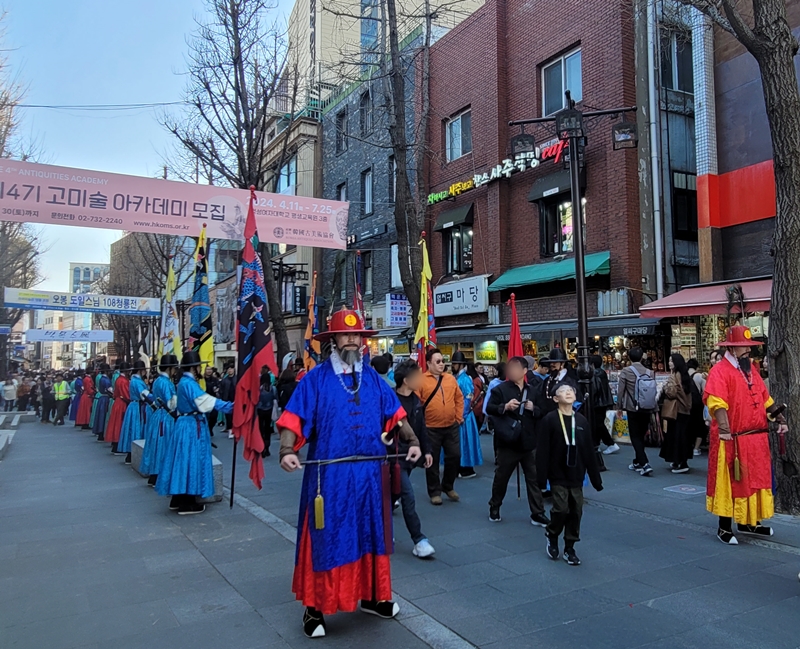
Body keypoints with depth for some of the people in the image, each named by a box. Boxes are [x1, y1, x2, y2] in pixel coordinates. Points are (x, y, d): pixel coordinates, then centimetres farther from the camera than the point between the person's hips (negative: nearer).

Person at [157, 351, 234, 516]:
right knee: (191, 461, -4)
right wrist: (229, 406, -31)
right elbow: (206, 401, -27)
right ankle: (187, 504, 1)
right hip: (192, 426, -10)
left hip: (186, 424, 10)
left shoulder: (184, 382, 15)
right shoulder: (189, 383, -17)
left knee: (184, 460, 14)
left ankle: (177, 500, 23)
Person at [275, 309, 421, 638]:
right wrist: (288, 451, -26)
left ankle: (372, 597, 32)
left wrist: (412, 441, -3)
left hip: (368, 473, 4)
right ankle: (314, 607, 16)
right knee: (325, 539, 2)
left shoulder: (373, 379, 8)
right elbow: (294, 419, -11)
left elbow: (395, 414, 10)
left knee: (370, 535, 15)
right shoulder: (316, 379, -4)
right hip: (328, 474, -4)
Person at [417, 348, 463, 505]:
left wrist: (459, 417, 8)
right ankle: (435, 491, 21)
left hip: (452, 426, 4)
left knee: (455, 456, 10)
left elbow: (459, 398, 13)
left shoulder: (451, 379, 6)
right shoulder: (421, 380, -9)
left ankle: (448, 486, 30)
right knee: (433, 461, 6)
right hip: (431, 428, -4)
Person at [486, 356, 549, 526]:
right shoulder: (500, 389, -3)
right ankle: (494, 507, 29)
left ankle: (537, 514, 14)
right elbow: (489, 409, -8)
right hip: (508, 442, -3)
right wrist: (505, 407, -23)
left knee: (534, 478, 5)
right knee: (501, 477, 11)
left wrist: (533, 408, -8)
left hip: (529, 442, 3)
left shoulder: (532, 390, 10)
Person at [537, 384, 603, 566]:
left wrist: (595, 477, 7)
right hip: (558, 475, -4)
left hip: (576, 475, 4)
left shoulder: (582, 421, 4)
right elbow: (543, 450, -11)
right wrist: (542, 476, -14)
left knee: (576, 511, 6)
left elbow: (589, 451, 7)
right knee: (561, 509, -8)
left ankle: (569, 548, 21)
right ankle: (551, 534, 21)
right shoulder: (549, 420, -9)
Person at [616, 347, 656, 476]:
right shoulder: (650, 372, 2)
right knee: (641, 436, 16)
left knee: (635, 437, 1)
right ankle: (637, 462, 26)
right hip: (647, 409, 4)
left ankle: (645, 464, -12)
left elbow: (620, 391, -8)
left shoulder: (626, 371, -8)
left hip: (633, 409, -4)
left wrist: (619, 407, 3)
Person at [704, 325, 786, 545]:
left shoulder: (750, 369, 14)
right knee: (729, 482, 0)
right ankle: (724, 528, 11)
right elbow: (717, 403, -26)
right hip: (732, 440, -8)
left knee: (755, 480, 17)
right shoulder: (720, 371, -13)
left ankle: (749, 522, 32)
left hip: (756, 438, 8)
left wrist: (780, 419, 11)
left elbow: (765, 399, 20)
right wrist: (724, 428, -37)